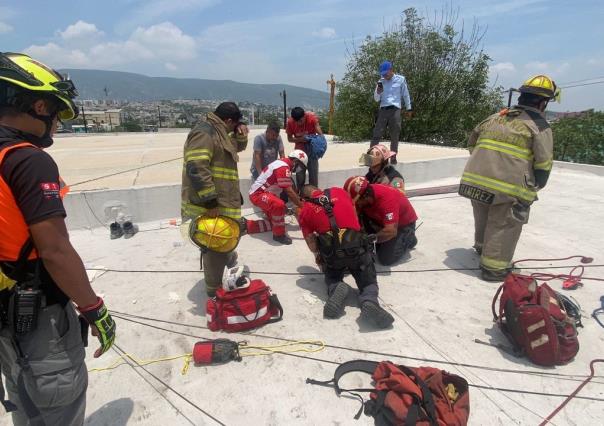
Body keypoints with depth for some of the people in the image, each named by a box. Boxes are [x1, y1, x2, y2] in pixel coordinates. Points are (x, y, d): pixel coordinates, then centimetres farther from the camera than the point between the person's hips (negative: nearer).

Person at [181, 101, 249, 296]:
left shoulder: (218, 133, 15)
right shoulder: (204, 133, -17)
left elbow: (238, 146, 31)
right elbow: (196, 168, -27)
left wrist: (241, 133, 7)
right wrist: (210, 202, -27)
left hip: (223, 201, 10)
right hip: (210, 205, -10)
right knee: (215, 246, 1)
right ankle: (215, 289, 16)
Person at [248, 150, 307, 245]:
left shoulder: (282, 164, 11)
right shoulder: (283, 167, -23)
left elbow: (289, 190, 19)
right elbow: (289, 192, -26)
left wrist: (300, 201, 19)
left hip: (263, 192, 11)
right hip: (258, 193, -11)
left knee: (273, 222, 20)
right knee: (279, 205, -37)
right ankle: (279, 234, -20)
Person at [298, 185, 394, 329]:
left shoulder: (304, 212, 12)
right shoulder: (339, 191, 18)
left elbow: (311, 242, 8)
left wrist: (319, 256, 27)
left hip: (331, 251, 0)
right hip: (357, 245, 0)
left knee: (332, 277, 30)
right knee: (368, 281, 19)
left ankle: (336, 290, -4)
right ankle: (370, 300, -14)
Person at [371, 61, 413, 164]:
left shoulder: (400, 79, 5)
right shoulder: (381, 81, 11)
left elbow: (406, 95, 11)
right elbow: (376, 99, 10)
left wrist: (409, 109, 10)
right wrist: (378, 92, -10)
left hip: (395, 110, -2)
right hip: (383, 110, 2)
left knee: (394, 135, 1)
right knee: (377, 133, -4)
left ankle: (393, 156, 7)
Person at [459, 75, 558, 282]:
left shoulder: (495, 117, 18)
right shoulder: (540, 126, 2)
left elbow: (472, 143, 23)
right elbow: (543, 164, -3)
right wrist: (534, 189, 12)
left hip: (474, 178, 6)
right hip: (509, 187, -6)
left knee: (483, 219, 25)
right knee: (504, 225, 7)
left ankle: (483, 247, 47)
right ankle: (494, 267, 11)